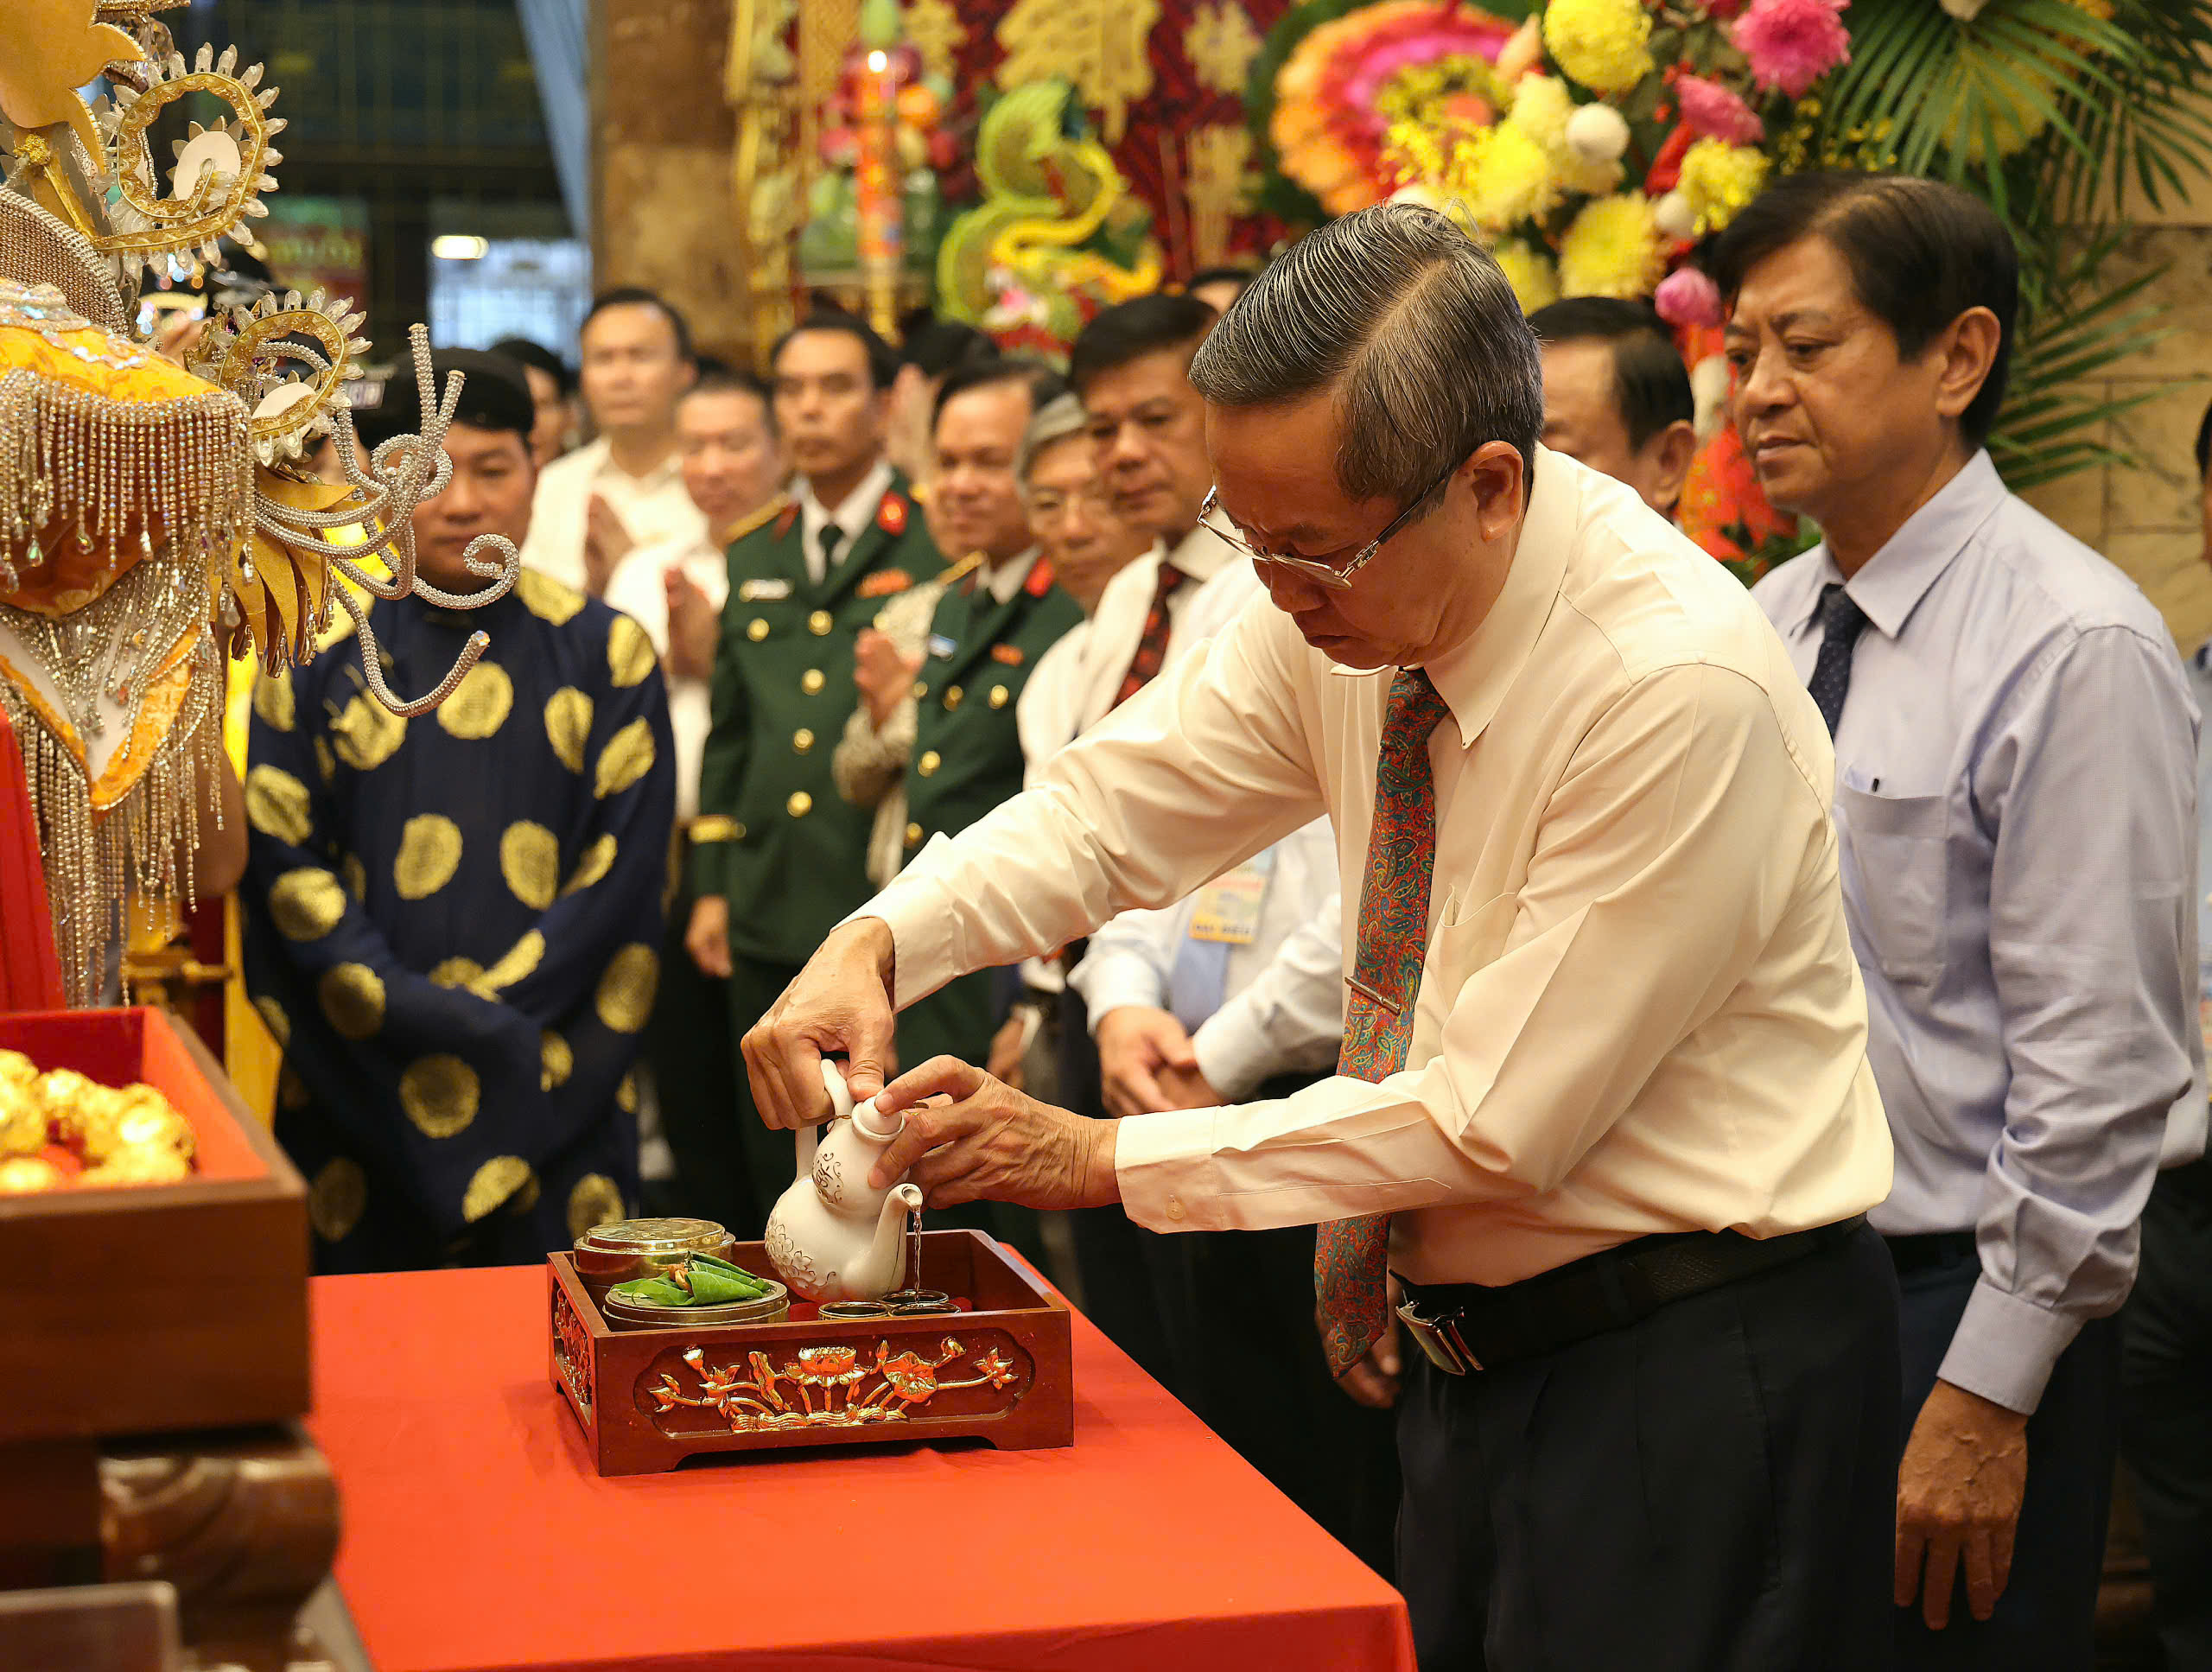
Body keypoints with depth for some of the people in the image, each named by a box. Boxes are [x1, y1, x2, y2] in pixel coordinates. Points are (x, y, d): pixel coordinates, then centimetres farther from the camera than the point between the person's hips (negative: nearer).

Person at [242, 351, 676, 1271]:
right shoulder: (321, 648, 5)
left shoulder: (606, 654, 5)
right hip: (361, 1084, 0)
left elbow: (626, 870, -1)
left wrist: (495, 1016, -11)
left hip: (550, 1091, 0)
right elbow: (282, 860, -1)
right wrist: (417, 1017, -12)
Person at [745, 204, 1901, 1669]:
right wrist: (877, 945, -13)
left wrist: (1108, 1160, -18)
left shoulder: (1687, 687, -26)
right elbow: (1120, 804, 6)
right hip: (1486, 1357, 7)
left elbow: (1501, 1119, -23)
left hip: (1696, 1381, -7)